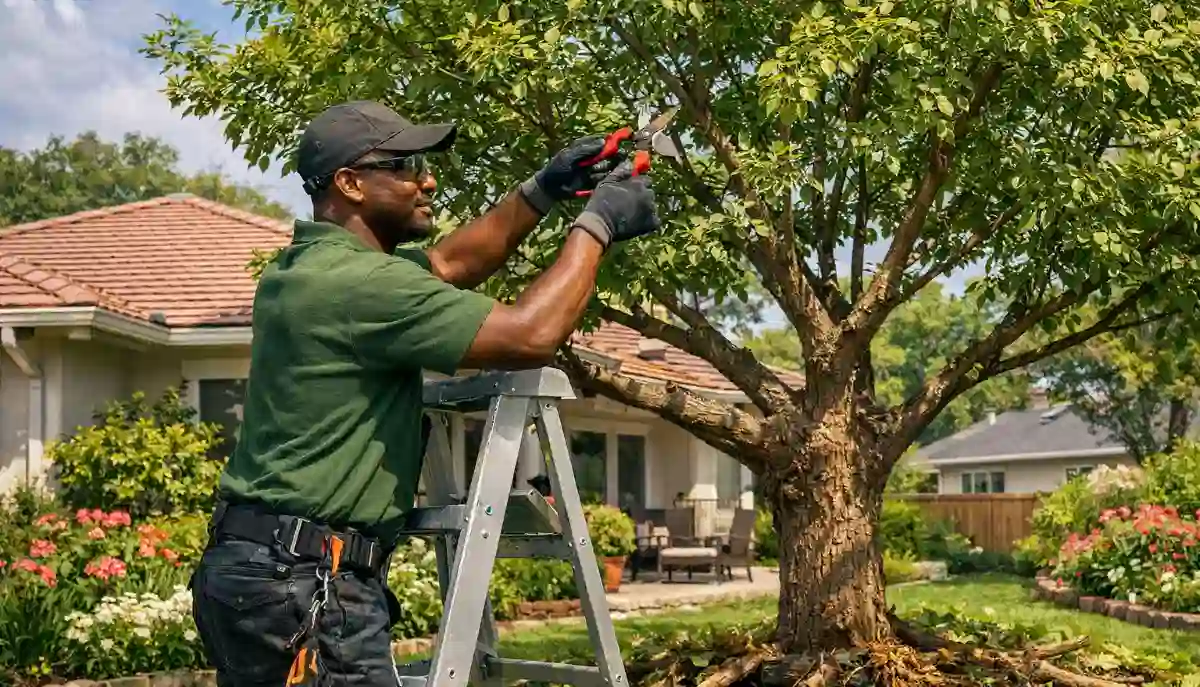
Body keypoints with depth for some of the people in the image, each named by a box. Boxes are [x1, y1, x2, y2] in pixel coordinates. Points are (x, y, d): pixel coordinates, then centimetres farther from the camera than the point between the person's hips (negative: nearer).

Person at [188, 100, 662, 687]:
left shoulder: (310, 264, 13)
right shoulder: (354, 282, -18)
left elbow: (448, 264, 24)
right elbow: (531, 337, -19)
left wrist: (543, 191, 14)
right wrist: (596, 225, -7)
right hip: (302, 581, -10)